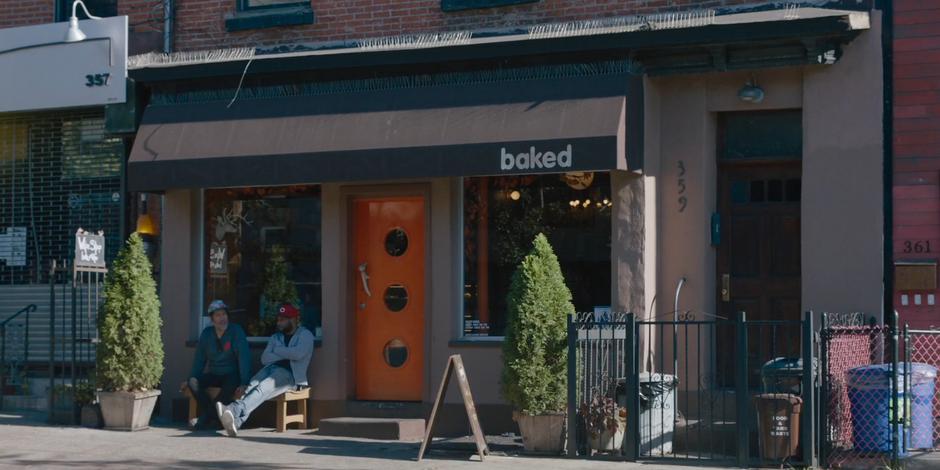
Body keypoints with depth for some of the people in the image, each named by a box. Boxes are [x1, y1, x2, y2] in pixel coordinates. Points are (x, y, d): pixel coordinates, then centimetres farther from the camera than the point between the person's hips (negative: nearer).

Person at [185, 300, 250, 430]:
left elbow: (244, 357, -17)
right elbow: (200, 358, 10)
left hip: (232, 375, -4)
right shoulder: (207, 333, 4)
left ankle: (204, 420, -26)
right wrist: (192, 378, -2)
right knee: (193, 383, -24)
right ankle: (214, 419, -22)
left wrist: (244, 383, -27)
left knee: (230, 387, -38)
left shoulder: (236, 331, -10)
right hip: (213, 374, 4)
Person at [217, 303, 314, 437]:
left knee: (263, 387, -35)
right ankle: (236, 419, -55)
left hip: (290, 374, -5)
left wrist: (277, 350, 3)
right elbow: (264, 358, 12)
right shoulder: (275, 337, 28)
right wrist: (286, 355, -1)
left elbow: (299, 353, -11)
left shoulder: (305, 335, 10)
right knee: (252, 386, -30)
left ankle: (235, 410, -60)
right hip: (270, 369, 5)